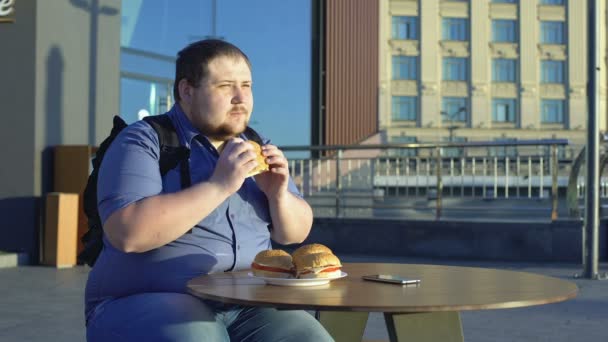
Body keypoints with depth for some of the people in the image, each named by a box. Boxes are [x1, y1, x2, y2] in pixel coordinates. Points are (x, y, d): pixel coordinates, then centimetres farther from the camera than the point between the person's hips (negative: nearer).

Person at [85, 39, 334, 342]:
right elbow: (128, 233, -20)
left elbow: (295, 233, 15)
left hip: (248, 307, 5)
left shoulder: (255, 148, 14)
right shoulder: (142, 143, -5)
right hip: (150, 304, -5)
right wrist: (219, 186, -21)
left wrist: (278, 193, -6)